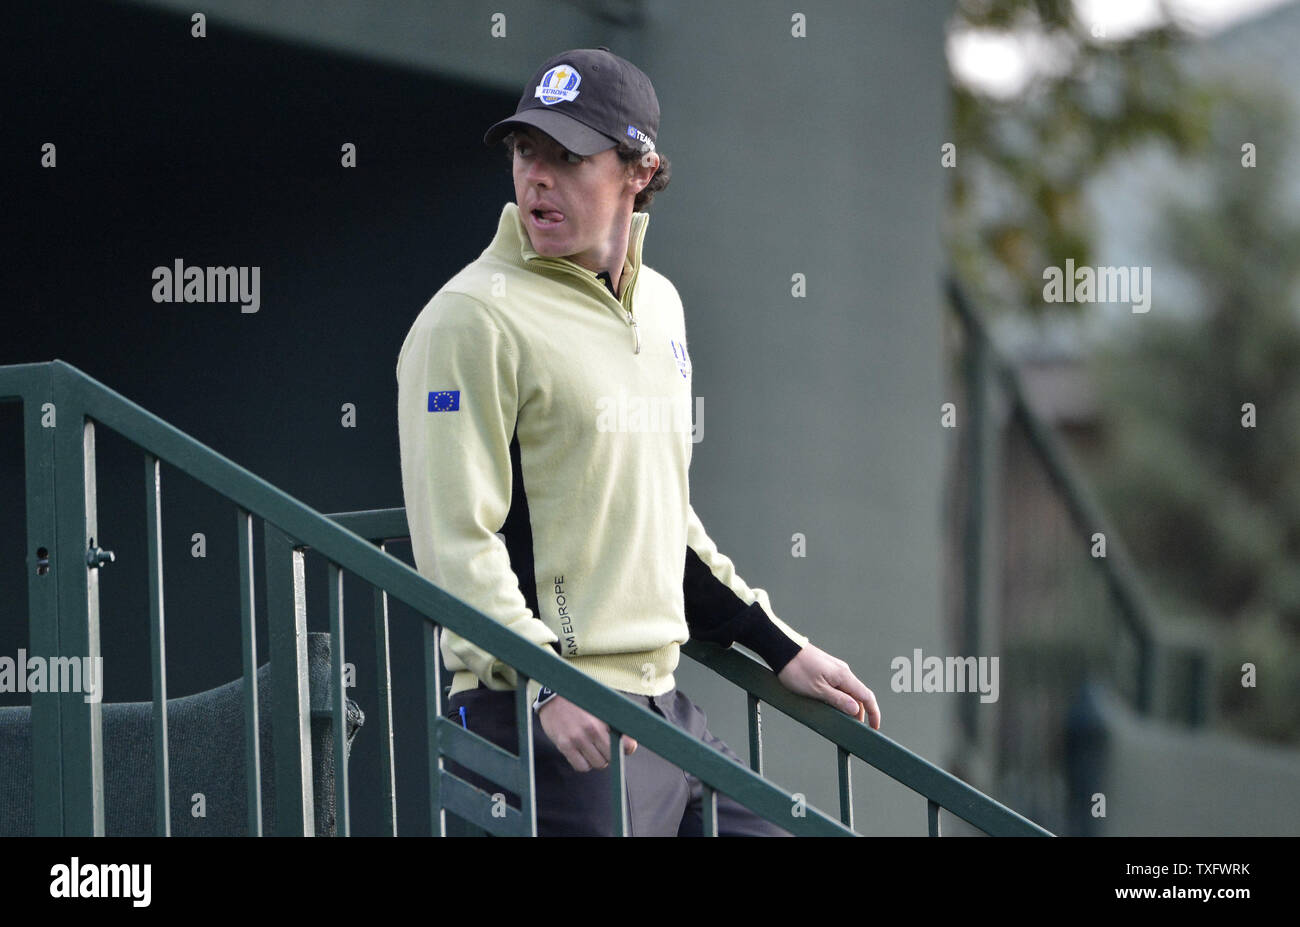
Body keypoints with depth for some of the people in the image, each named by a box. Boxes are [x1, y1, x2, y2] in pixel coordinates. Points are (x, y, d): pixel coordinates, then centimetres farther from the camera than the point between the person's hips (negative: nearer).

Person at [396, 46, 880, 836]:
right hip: (552, 721, -8)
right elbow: (456, 539, -15)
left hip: (663, 704, 8)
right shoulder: (473, 318, -9)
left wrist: (780, 649, 21)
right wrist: (542, 684, -26)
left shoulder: (660, 305, 16)